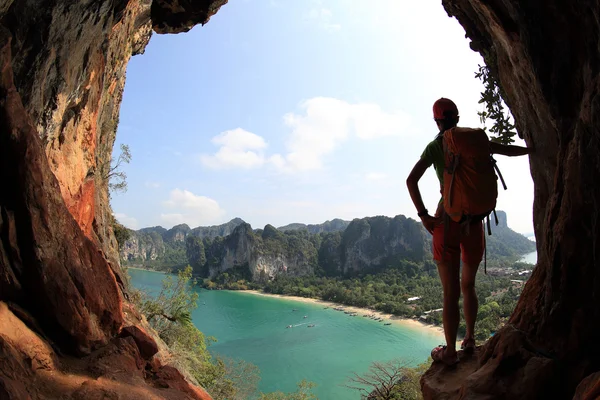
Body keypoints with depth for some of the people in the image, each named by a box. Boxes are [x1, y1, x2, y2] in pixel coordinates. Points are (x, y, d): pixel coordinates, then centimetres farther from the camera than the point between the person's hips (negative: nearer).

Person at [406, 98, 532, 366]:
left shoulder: (434, 147, -2)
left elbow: (411, 180, -13)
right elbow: (510, 150, 16)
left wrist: (424, 216, -8)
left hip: (447, 221, -3)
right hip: (474, 221, 4)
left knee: (450, 293, 4)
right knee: (468, 286, 21)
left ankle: (450, 352, 15)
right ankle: (470, 340, 35)